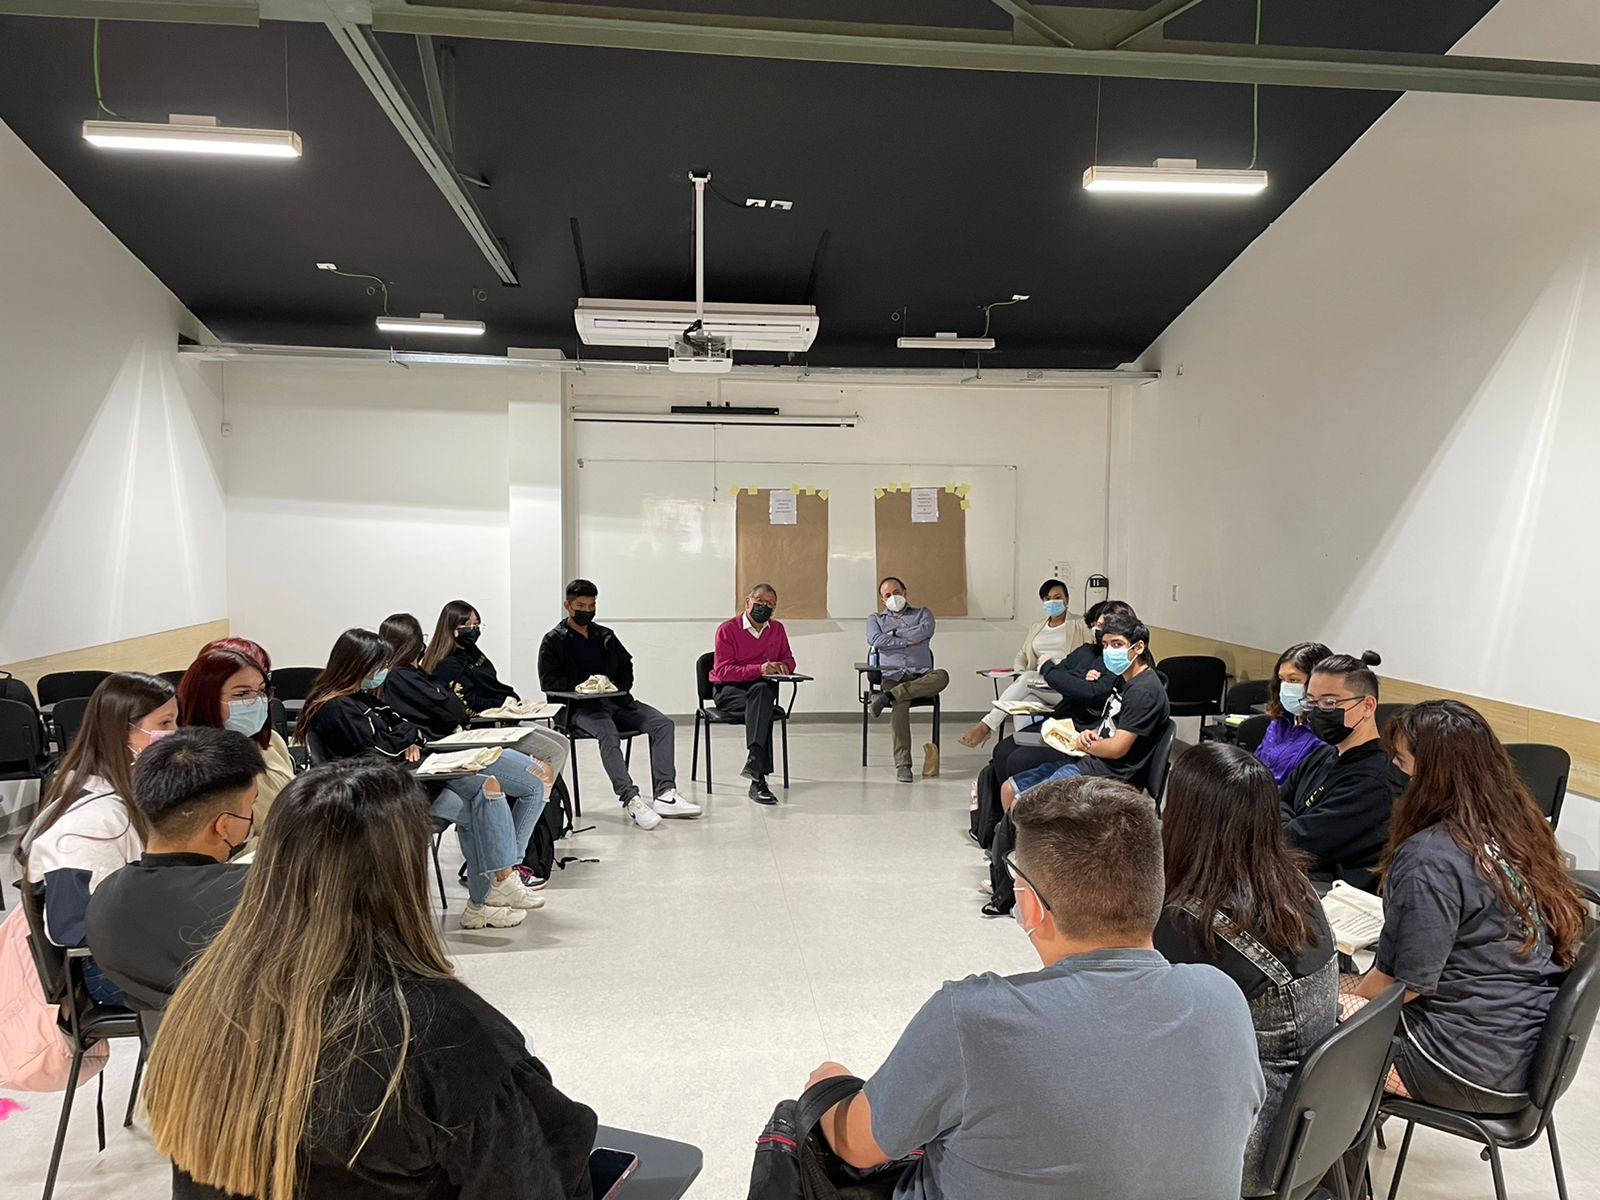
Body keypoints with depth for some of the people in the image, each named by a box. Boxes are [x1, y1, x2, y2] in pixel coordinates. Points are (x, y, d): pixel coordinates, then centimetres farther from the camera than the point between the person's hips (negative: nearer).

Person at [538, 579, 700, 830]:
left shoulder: (606, 636, 24)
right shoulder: (554, 641, 8)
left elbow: (626, 665, 28)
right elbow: (549, 682, -2)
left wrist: (620, 688, 6)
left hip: (615, 700, 5)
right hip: (581, 708, -5)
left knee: (663, 724, -18)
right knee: (608, 733, -38)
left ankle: (664, 793, -29)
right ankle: (630, 799, -46)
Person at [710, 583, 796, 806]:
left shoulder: (777, 629, 12)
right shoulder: (728, 629, -5)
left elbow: (788, 658, 25)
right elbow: (722, 671, -12)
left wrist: (783, 666, -2)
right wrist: (758, 669, -23)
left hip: (762, 688, 4)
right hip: (728, 689, -4)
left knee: (762, 691, -37)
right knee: (763, 709, -36)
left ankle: (754, 762, -47)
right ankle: (759, 777, -45)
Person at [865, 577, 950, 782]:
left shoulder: (923, 613, 24)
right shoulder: (876, 619, 25)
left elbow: (925, 631, -1)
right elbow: (874, 639, 1)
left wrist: (895, 633, 4)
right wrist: (906, 641, 0)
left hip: (921, 676, 1)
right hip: (893, 676, -1)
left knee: (942, 677, -36)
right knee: (901, 705, -35)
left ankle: (887, 697, -38)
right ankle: (902, 764, -37)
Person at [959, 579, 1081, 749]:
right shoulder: (1036, 627, 27)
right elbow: (1022, 655, 23)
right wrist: (1019, 671, -1)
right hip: (1037, 683, 4)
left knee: (1027, 678, -33)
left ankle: (987, 725, -38)